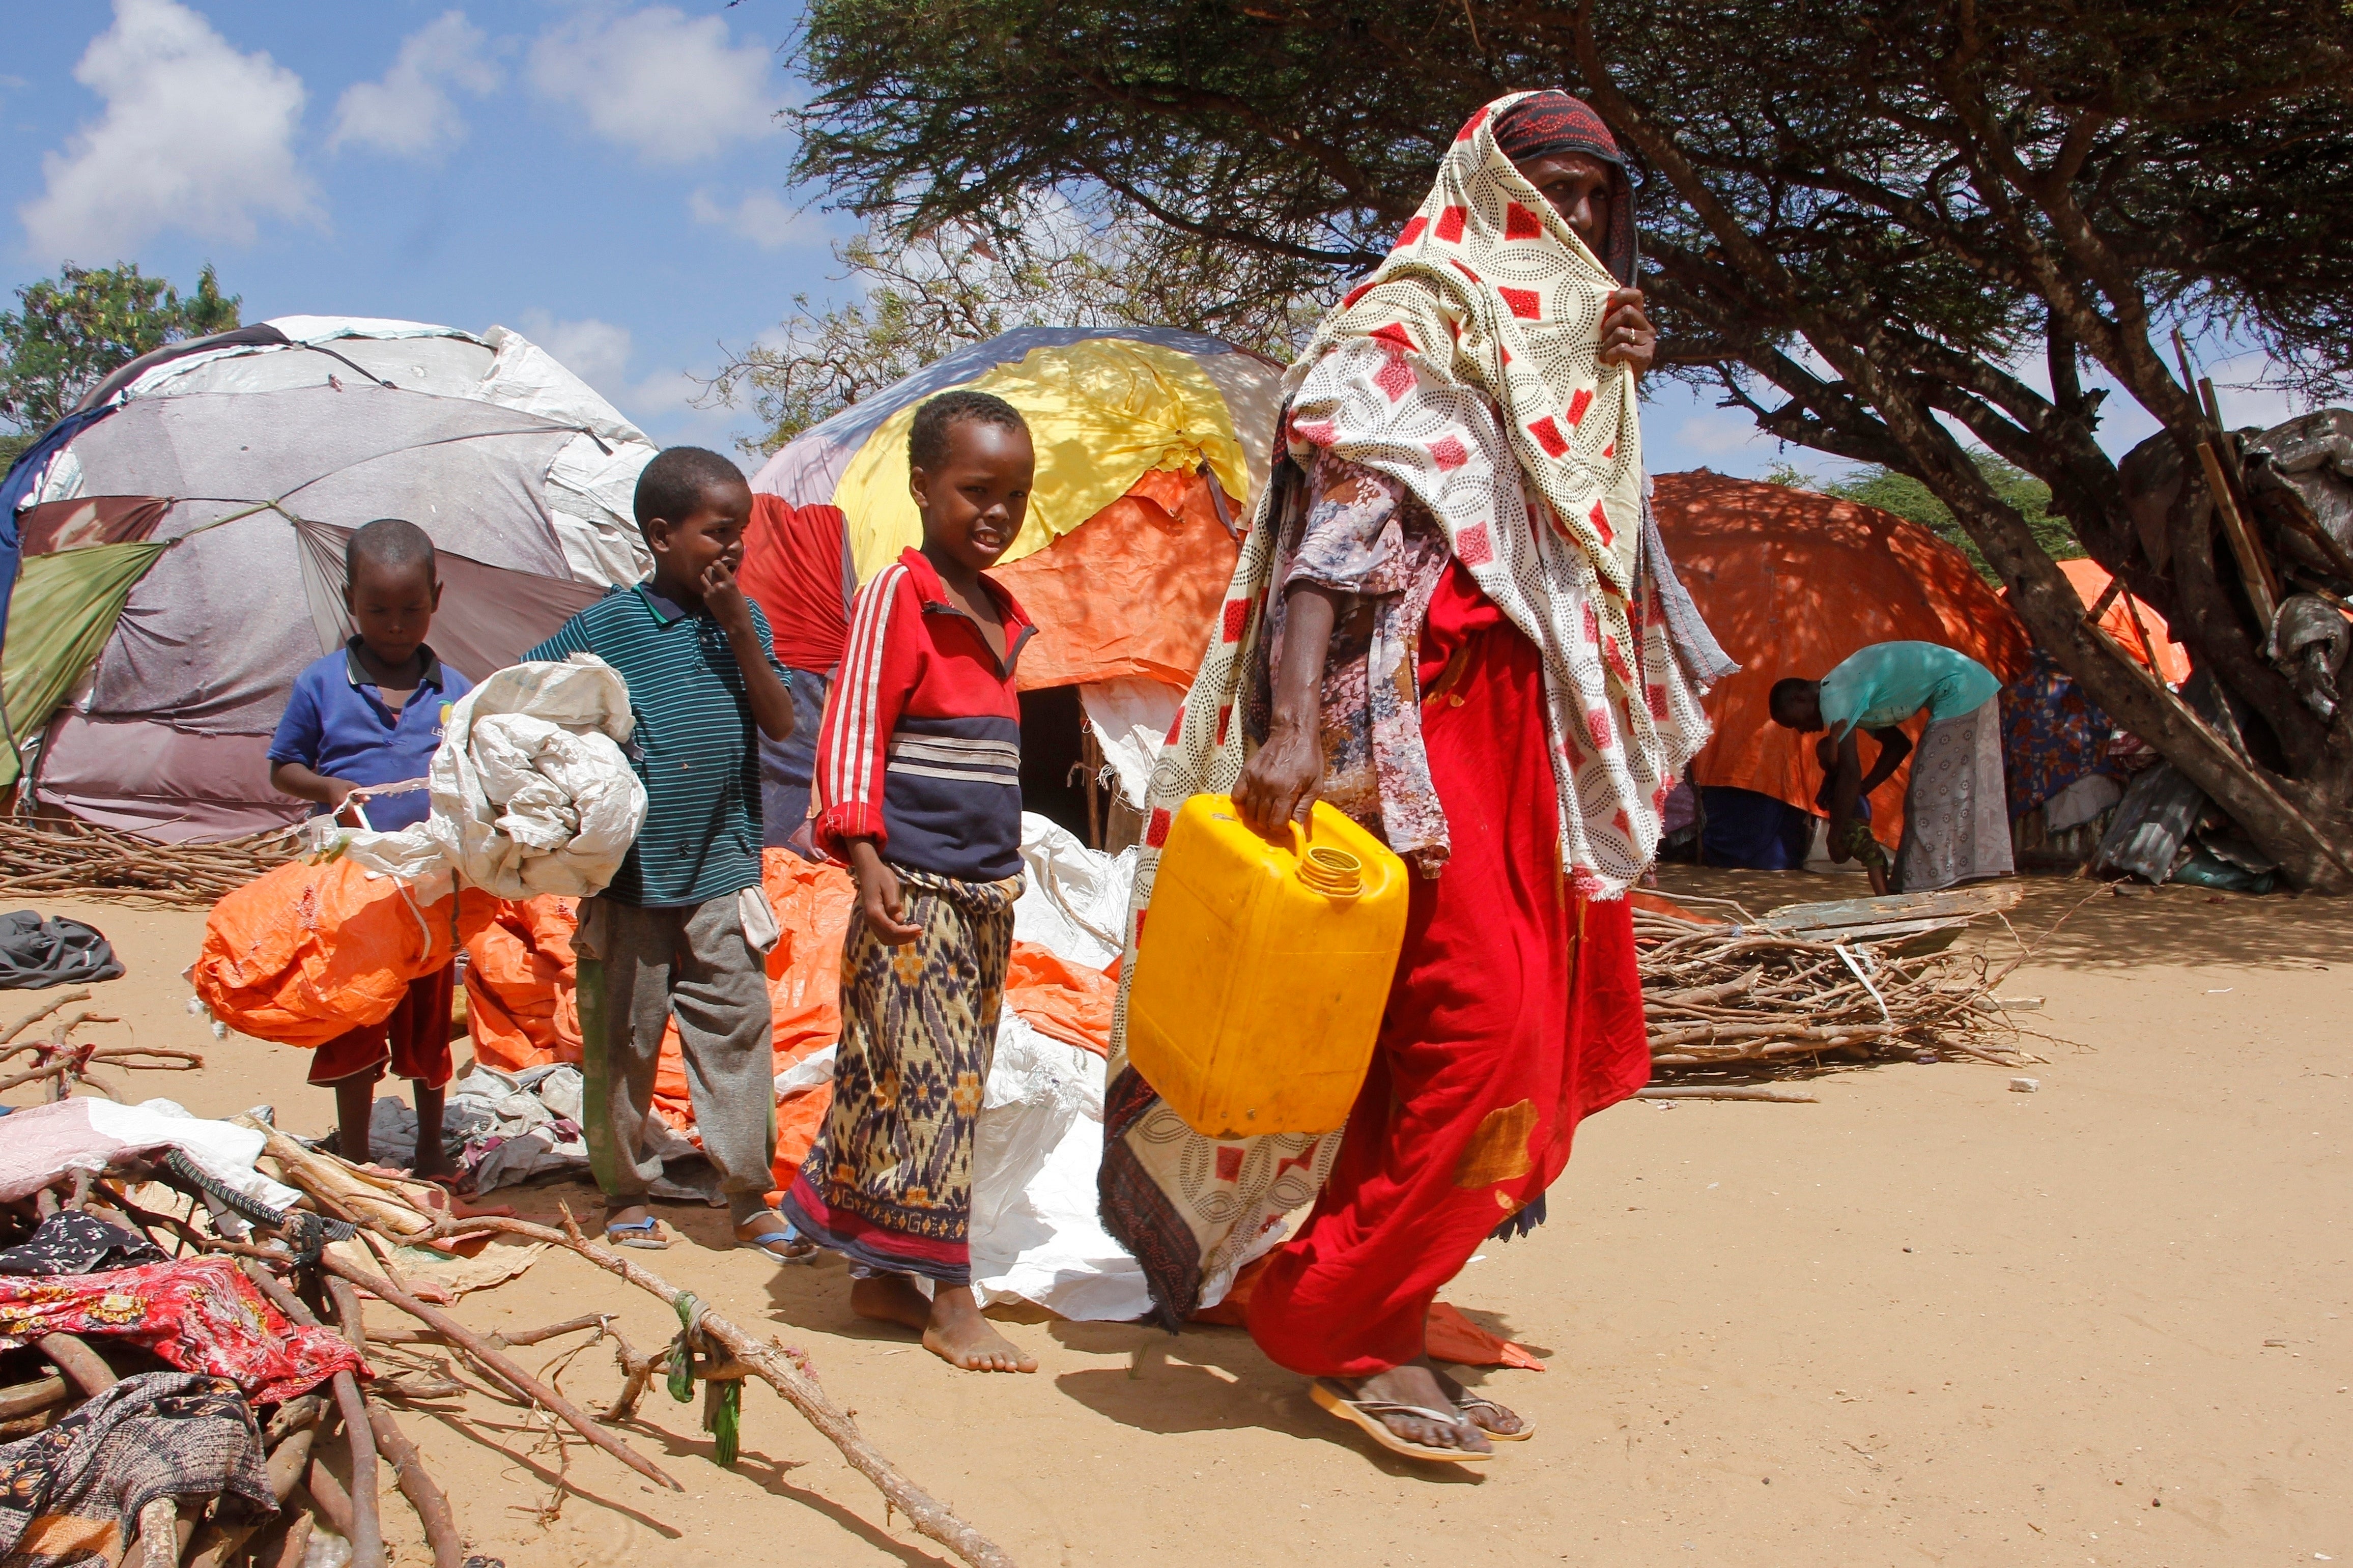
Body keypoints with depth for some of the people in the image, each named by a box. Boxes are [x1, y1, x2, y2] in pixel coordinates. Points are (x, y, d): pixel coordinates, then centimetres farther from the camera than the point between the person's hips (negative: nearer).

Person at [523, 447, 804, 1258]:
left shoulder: (744, 620, 5)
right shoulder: (606, 626, -4)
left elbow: (781, 724, -4)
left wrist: (739, 629, -12)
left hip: (723, 876, 2)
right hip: (628, 879, -2)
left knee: (737, 1033, 3)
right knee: (621, 1041, 8)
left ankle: (750, 1194, 13)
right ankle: (626, 1192, 23)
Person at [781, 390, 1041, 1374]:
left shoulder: (1000, 611, 15)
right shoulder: (897, 594, -8)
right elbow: (852, 733, -12)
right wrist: (868, 861, -20)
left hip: (987, 888, 8)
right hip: (915, 886, -8)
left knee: (954, 1084, 10)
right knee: (930, 1081, -7)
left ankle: (882, 1274, 21)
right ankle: (951, 1301, -1)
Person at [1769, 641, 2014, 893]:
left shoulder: (1833, 698, -14)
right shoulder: (1849, 690, 16)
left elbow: (1851, 773, -18)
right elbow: (1899, 744, 21)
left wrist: (1835, 836, -9)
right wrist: (1859, 794, 17)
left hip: (1962, 692, -10)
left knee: (1934, 795, -8)